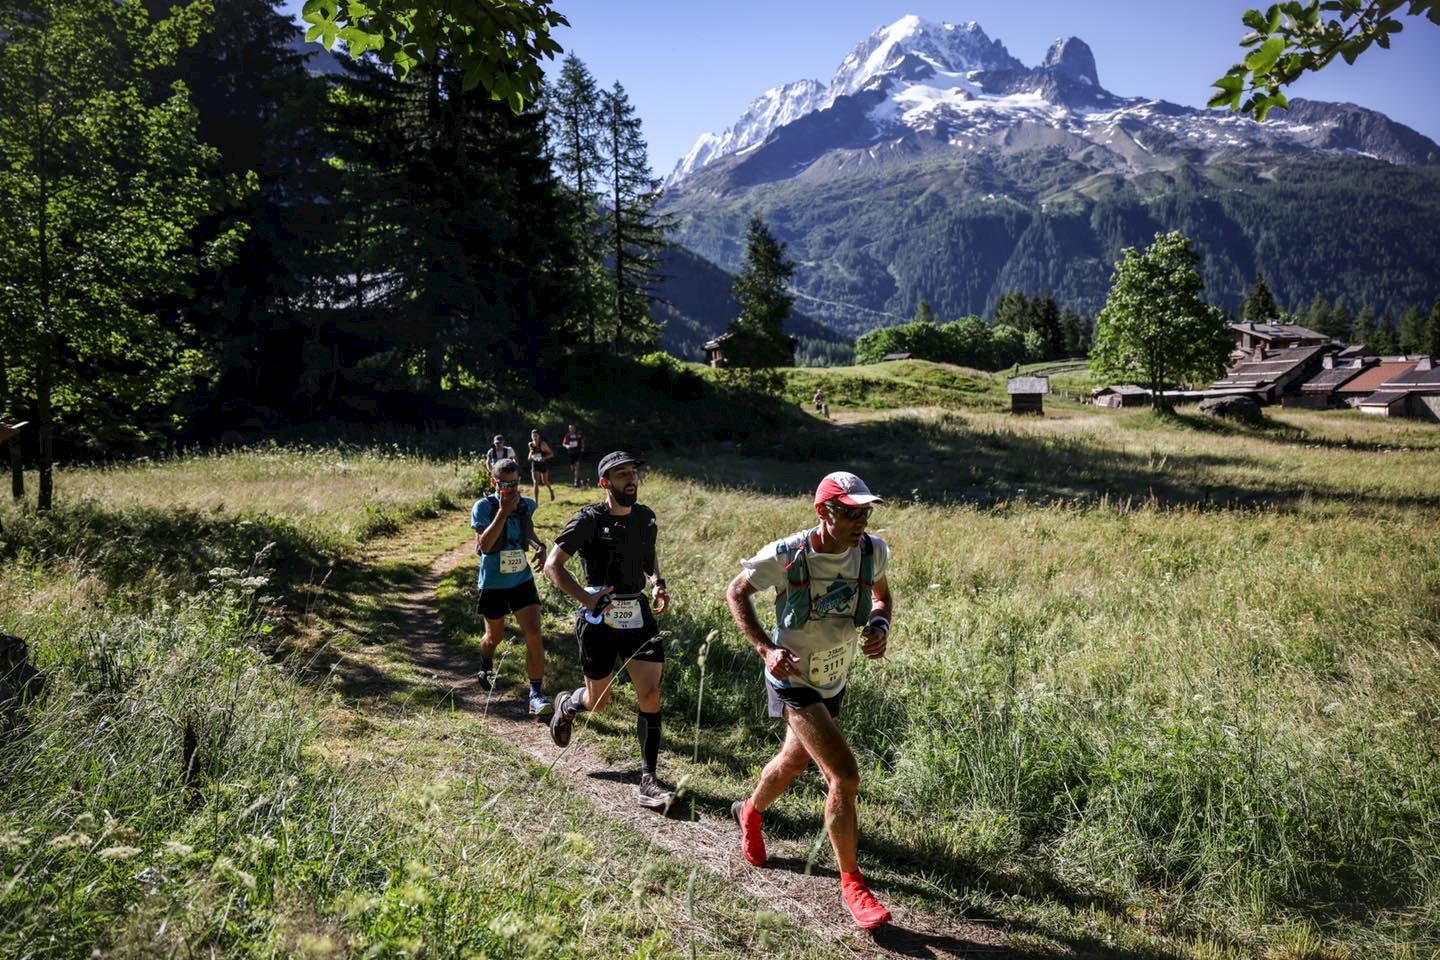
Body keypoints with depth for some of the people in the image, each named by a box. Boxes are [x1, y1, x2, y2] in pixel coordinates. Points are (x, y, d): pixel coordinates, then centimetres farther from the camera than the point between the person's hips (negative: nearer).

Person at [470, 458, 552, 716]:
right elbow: (485, 545, -27)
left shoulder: (526, 505, -2)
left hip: (522, 580, 2)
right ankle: (486, 666, 53)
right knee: (495, 636, 18)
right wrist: (503, 512, -31)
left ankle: (536, 695, -5)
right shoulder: (483, 507, -14)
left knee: (533, 634, -12)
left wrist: (539, 547, -3)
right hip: (493, 584, -2)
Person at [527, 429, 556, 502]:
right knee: (535, 483, -9)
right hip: (535, 465, 2)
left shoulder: (543, 444, -14)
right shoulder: (530, 444, -2)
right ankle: (536, 501, -7)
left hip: (543, 464, -2)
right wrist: (531, 456, -7)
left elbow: (551, 453, -10)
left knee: (545, 482, 13)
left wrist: (545, 458, -27)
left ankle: (551, 491, 47)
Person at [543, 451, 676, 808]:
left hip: (638, 615, 4)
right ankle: (566, 705, 48)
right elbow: (552, 565, -14)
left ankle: (648, 781, 3)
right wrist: (585, 598, -27)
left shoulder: (645, 517, 5)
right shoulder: (589, 520, -12)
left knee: (650, 695, -5)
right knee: (598, 701, 11)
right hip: (599, 619, -4)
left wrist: (658, 584, 2)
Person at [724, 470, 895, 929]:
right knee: (845, 776, -15)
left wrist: (880, 625, -14)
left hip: (835, 680, 6)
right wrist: (766, 648, -22)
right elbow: (736, 592, -9)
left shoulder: (874, 551, -13)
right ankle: (851, 883, 5)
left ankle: (750, 811, 57)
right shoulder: (785, 556, -25)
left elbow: (881, 594, 9)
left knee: (795, 762, 26)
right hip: (793, 681, -6)